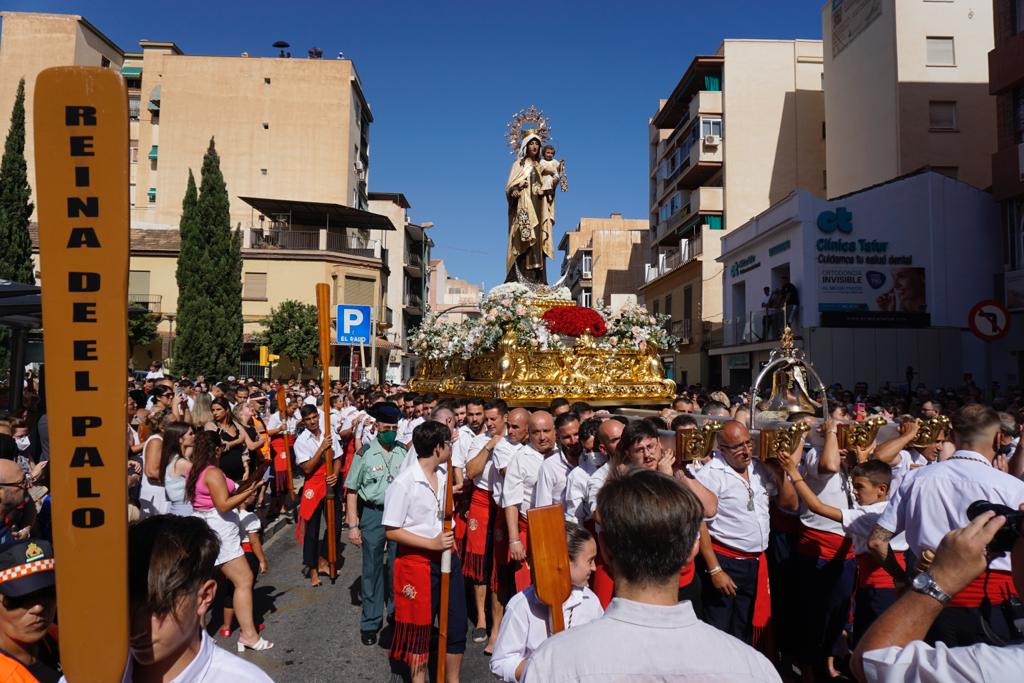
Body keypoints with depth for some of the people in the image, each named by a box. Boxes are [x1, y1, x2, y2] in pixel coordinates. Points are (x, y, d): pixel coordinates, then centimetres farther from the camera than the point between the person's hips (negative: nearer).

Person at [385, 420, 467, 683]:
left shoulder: (444, 475, 3)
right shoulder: (404, 483, -18)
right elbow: (392, 532, -16)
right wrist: (433, 544, -21)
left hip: (447, 557, 6)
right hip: (417, 561, -6)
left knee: (457, 624, 12)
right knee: (419, 628, 11)